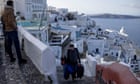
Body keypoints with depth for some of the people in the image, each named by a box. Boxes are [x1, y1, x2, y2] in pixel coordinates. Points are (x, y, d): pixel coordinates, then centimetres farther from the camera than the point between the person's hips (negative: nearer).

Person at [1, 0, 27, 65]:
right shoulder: (10, 11, -15)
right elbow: (11, 21, -22)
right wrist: (15, 27, -10)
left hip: (6, 30, 9)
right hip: (12, 30, -9)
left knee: (8, 45, 13)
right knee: (17, 46, -5)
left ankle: (11, 58, 22)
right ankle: (20, 60, -3)